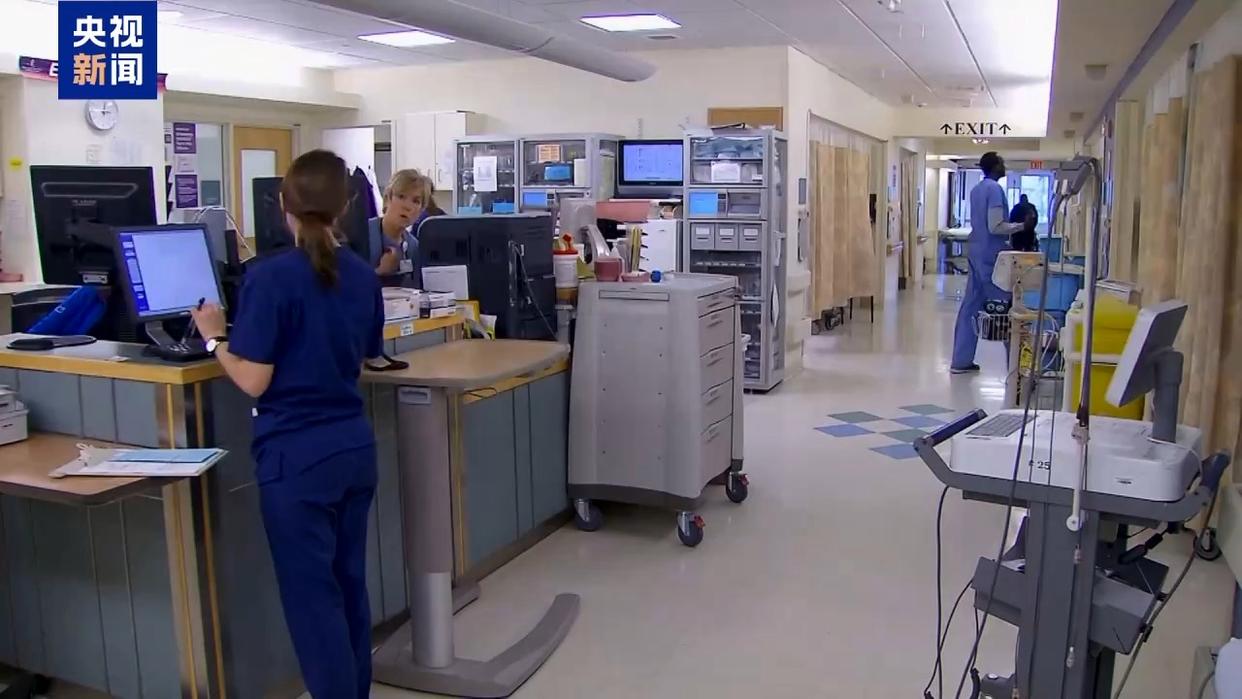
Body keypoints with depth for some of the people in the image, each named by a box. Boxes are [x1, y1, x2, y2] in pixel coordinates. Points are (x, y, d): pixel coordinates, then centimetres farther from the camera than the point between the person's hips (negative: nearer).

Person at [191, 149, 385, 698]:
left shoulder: (270, 276, -15)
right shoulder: (363, 276, 4)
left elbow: (253, 381, -13)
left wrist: (215, 337, 2)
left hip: (296, 457, -6)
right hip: (354, 447, 6)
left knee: (311, 593, 4)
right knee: (349, 582, 17)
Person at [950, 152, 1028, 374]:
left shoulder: (976, 189, 14)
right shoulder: (995, 189, -14)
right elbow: (995, 227, -20)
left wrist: (1012, 226, 23)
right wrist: (1021, 226, -9)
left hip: (975, 251, 9)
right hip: (990, 254, -9)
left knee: (971, 305, 8)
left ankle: (961, 361, 9)